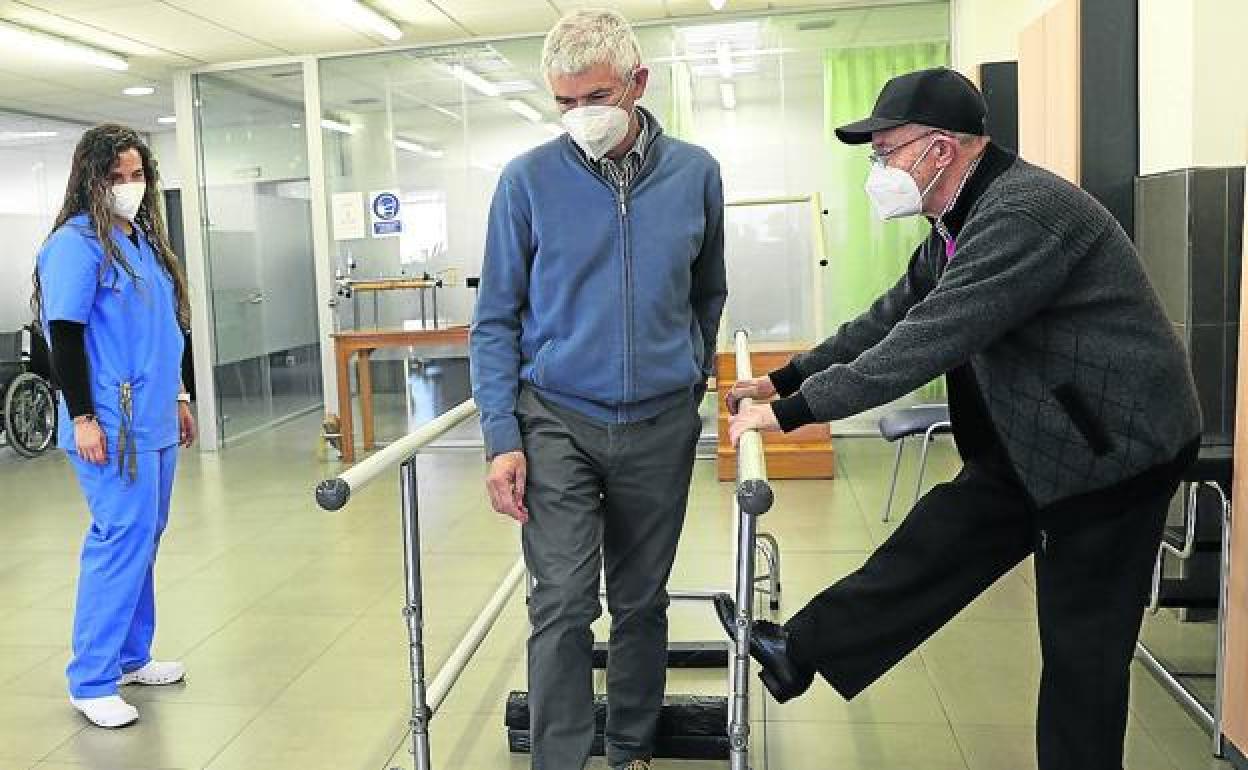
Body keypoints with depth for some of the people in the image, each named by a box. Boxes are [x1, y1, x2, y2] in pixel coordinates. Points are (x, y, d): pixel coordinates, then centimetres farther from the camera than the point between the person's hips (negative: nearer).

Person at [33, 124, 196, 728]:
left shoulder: (144, 239, 15)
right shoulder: (76, 242, -10)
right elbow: (65, 333, -14)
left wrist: (177, 396, 23)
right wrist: (82, 417, -17)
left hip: (154, 419, 8)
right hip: (112, 425, -8)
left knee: (145, 537, 13)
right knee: (123, 537, -8)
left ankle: (130, 657, 25)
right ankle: (91, 682, 4)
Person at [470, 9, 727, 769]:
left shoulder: (694, 172, 1)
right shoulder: (529, 179, -5)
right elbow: (496, 319, -2)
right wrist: (502, 437, -9)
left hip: (660, 424, 2)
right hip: (557, 421, -2)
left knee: (642, 601, 13)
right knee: (563, 605, -7)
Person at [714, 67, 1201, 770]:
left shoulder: (1025, 213, -26)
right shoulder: (962, 220, 7)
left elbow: (925, 342, -31)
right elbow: (892, 318, 12)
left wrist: (791, 412, -25)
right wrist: (783, 381, 9)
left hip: (1113, 448, -9)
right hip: (1030, 444, 9)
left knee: (1083, 649, 4)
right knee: (934, 541, 11)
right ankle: (800, 654, 21)